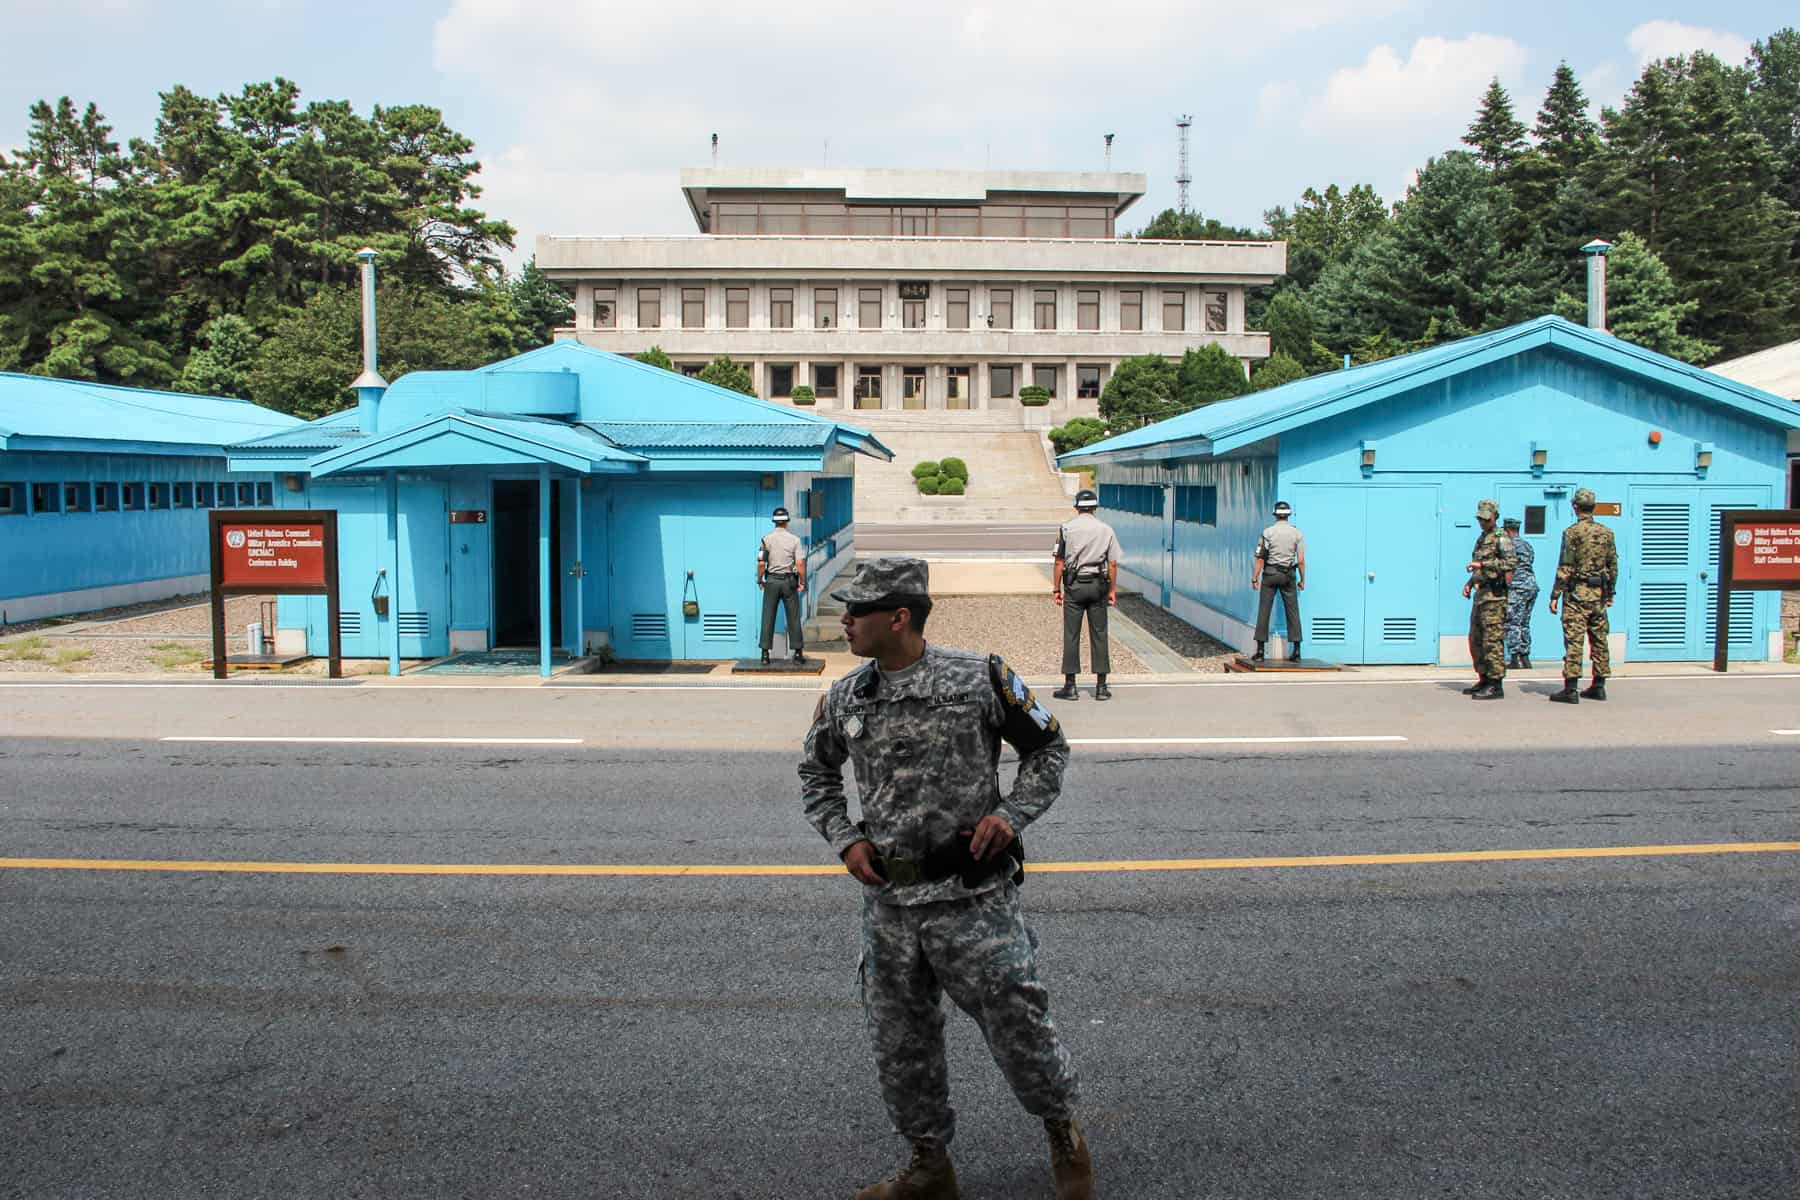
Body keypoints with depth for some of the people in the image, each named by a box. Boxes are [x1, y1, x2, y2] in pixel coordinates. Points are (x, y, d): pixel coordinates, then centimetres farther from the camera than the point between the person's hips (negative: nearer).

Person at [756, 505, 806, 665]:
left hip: (771, 581, 1)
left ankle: (765, 653, 3)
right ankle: (798, 652, 6)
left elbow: (761, 564, -5)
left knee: (768, 617, 5)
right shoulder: (795, 540, -3)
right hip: (789, 581, -1)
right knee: (793, 618, 5)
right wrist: (803, 582, 0)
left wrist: (759, 580, 8)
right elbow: (800, 563, -10)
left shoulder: (766, 539, -2)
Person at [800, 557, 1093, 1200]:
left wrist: (1011, 813, -11)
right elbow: (815, 772, 19)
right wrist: (845, 838, 4)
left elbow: (1049, 749, 2)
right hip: (888, 904, 4)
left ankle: (1063, 1132, 34)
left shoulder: (979, 679, -10)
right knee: (900, 1045, 14)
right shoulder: (845, 698, 2)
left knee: (1017, 1026, 5)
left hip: (973, 898, -4)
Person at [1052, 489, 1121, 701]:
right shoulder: (1106, 530, 4)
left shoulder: (1066, 529, -1)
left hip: (1074, 585, -2)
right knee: (1099, 634, 6)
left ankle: (1070, 686, 2)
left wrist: (1056, 588, 2)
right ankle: (1101, 687, 7)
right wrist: (1112, 590, 8)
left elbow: (1059, 562, -3)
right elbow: (1112, 564, 2)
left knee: (1071, 635, 1)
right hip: (1098, 585, 2)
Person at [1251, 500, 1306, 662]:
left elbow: (1260, 557, -9)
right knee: (1293, 612, 6)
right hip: (1288, 575, 1)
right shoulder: (1297, 533, 0)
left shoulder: (1267, 532, -5)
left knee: (1264, 611, 1)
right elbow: (1301, 560, -2)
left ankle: (1260, 651, -1)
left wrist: (1255, 578, -5)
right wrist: (1302, 580, 7)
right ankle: (1296, 651, 4)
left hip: (1270, 574, -1)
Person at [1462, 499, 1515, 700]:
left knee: (1493, 640, -10)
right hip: (1480, 594, 9)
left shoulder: (1501, 538, -7)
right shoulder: (1481, 539, 20)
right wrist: (1469, 583, 13)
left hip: (1494, 595, -9)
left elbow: (1510, 563, -21)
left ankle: (1496, 685, -9)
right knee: (1476, 640, 12)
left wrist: (1482, 564, -21)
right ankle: (1484, 680, 20)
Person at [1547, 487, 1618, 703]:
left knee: (1574, 640, -7)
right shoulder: (1607, 532, 8)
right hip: (1599, 594, 6)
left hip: (1577, 592, -6)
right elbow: (1613, 566, 12)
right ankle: (1599, 686, 17)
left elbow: (1565, 568, -12)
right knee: (1599, 639, 11)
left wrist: (1555, 595, -9)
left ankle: (1570, 689, -9)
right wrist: (1610, 594, 21)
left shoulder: (1572, 532, -10)